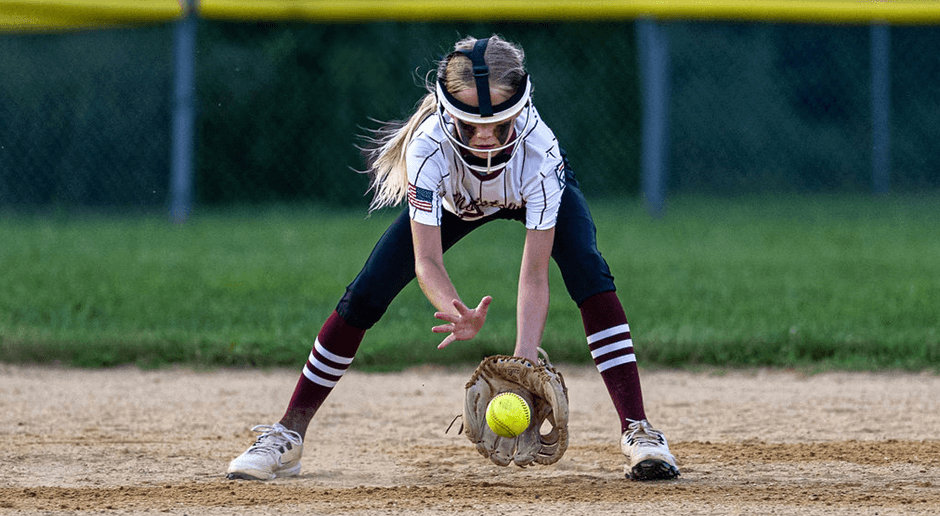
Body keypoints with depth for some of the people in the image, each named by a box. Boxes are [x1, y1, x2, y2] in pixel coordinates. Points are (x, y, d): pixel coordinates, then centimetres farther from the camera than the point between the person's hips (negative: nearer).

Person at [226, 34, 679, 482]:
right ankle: (288, 436, 2)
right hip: (454, 199, 1)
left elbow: (534, 274, -39)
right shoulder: (429, 148, -41)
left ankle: (637, 430, -26)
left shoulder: (538, 152, -41)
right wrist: (458, 315, -63)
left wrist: (525, 357, -53)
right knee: (364, 296, -10)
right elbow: (426, 261, -42)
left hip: (540, 192, -1)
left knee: (588, 273, -28)